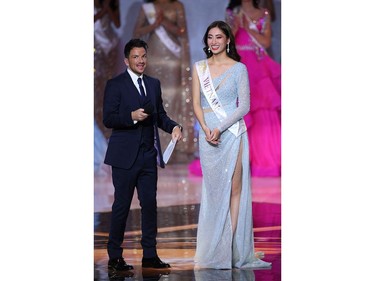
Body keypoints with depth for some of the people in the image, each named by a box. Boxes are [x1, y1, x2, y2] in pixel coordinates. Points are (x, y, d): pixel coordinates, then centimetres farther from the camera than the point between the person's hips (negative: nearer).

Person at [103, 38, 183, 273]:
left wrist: (173, 127, -4)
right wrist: (132, 116, -23)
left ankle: (150, 255, 12)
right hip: (125, 156, -5)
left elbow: (160, 115, 16)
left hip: (149, 155, 5)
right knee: (122, 205, 0)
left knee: (150, 203, 6)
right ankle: (115, 256, 8)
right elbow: (108, 119, -8)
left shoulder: (154, 84, 15)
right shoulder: (115, 84, -3)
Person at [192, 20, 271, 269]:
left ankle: (231, 246, -3)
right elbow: (197, 103, 6)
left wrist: (221, 128, -14)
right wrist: (206, 129, -10)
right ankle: (214, 249, 7)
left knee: (234, 188, -5)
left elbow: (244, 106, -5)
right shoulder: (200, 68, 9)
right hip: (208, 134, 3)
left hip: (231, 133, -3)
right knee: (213, 189, 4)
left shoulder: (239, 69, 0)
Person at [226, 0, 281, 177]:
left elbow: (266, 42, 2)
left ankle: (266, 161, -4)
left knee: (265, 115, -5)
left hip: (260, 66, 2)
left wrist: (248, 28, -7)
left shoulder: (264, 14, 12)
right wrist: (235, 26, -15)